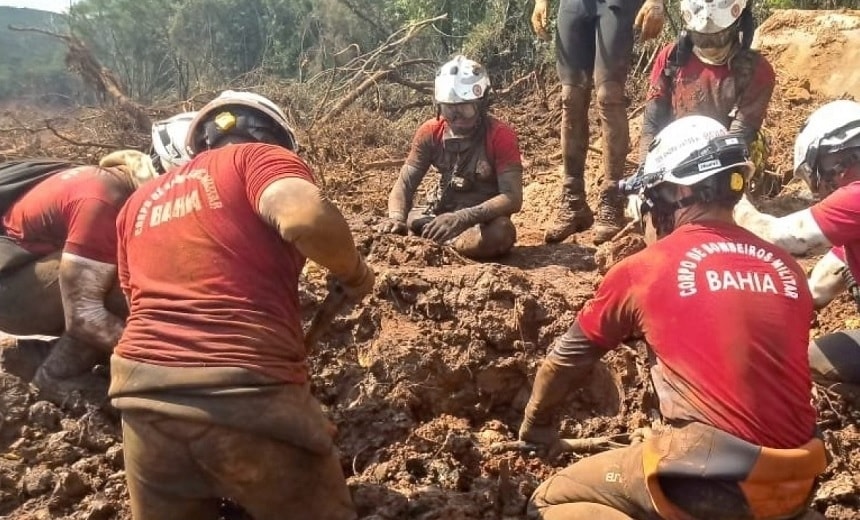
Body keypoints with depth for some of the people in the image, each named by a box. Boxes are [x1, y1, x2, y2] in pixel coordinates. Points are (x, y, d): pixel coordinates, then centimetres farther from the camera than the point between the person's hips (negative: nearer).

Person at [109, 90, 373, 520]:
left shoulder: (140, 202, 25)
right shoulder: (260, 156, 5)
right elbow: (305, 217, -17)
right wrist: (355, 274, 1)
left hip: (144, 392, 6)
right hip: (247, 393, -5)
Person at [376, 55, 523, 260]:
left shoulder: (501, 136, -17)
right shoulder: (430, 132, -5)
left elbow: (513, 198, -26)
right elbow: (404, 184, -9)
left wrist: (462, 218, -41)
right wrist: (397, 219, -33)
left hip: (484, 220, -3)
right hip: (440, 214, 3)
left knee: (502, 232, -38)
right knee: (386, 230, -16)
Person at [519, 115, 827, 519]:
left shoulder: (642, 270, -5)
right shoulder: (786, 269, 8)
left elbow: (568, 358, 9)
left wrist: (534, 429, 27)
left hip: (713, 484, -6)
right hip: (798, 485, 6)